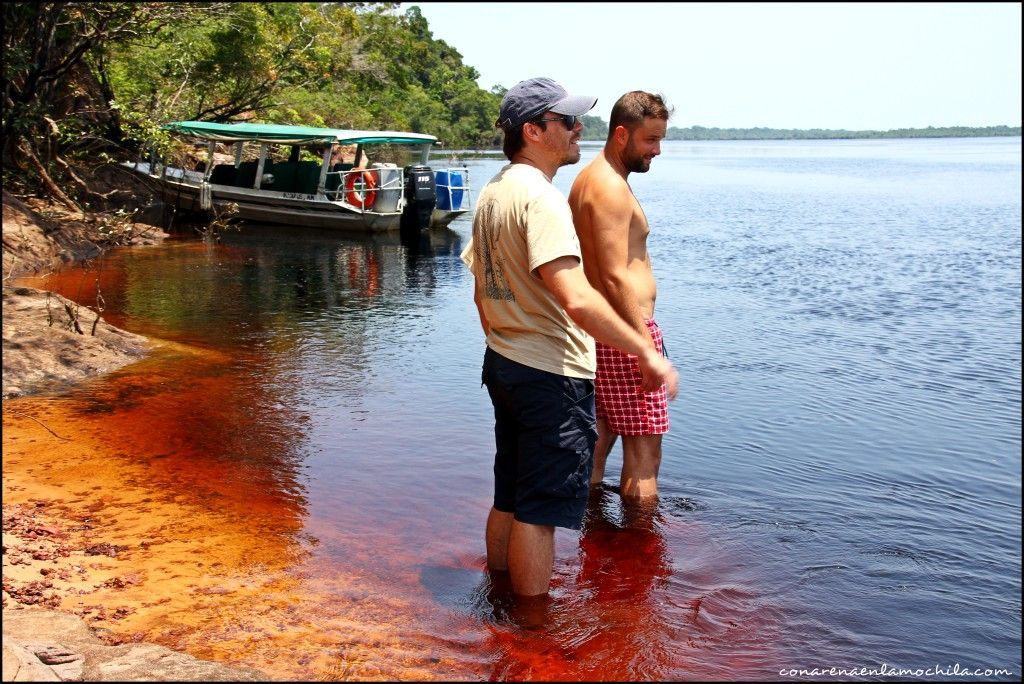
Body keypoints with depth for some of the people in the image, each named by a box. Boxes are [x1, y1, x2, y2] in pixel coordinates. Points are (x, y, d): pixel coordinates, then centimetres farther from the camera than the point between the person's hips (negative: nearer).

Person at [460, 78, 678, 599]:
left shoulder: (492, 193, 11)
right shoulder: (540, 195, -20)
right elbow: (576, 300, -30)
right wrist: (647, 353, -25)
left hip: (503, 365, 10)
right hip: (551, 375, -10)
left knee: (508, 500, 20)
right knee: (540, 511, 1)